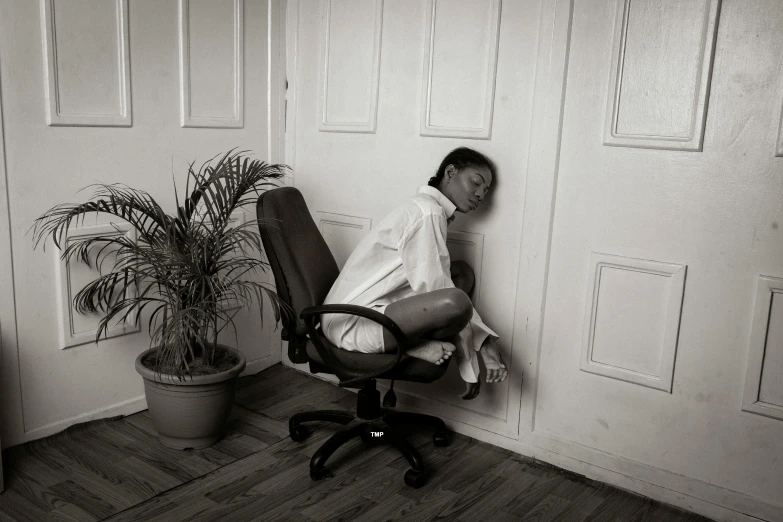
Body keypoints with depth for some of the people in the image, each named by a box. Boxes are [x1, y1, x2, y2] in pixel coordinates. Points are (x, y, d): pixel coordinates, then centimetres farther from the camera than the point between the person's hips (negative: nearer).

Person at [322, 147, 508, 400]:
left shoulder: (432, 210, 16)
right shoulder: (428, 211, -14)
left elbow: (433, 282, 12)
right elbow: (433, 289, -19)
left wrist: (485, 339, 2)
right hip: (353, 323, -11)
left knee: (463, 273, 12)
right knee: (457, 303, -31)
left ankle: (413, 342, -2)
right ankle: (411, 345, -4)